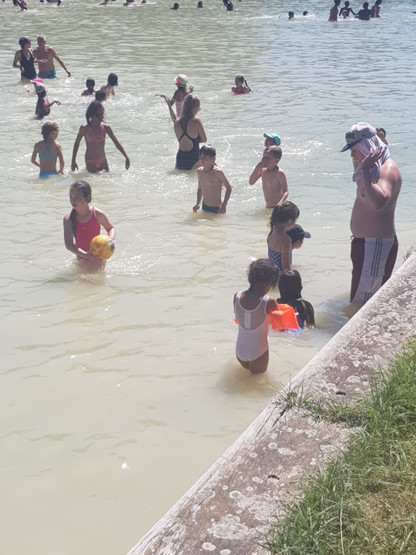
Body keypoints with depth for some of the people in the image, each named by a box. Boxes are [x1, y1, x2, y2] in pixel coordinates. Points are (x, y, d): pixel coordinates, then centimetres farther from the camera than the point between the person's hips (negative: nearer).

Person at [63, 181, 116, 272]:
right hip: (81, 258, 2)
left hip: (97, 258, -2)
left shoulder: (97, 214, -15)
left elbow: (111, 228, 5)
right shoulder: (68, 219, -15)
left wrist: (111, 240, -18)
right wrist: (86, 255, -36)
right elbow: (69, 245, -22)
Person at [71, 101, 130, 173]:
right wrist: (73, 161, 1)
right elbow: (76, 144, 0)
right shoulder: (84, 129, -12)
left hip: (103, 161, 4)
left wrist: (126, 158, -2)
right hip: (90, 162, -4)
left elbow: (117, 143, 1)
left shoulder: (106, 128, -5)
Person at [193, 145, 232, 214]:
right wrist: (198, 204, 2)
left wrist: (224, 205, -17)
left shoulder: (218, 172, -18)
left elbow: (228, 188, -11)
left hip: (217, 208, -5)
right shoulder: (199, 171, -1)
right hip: (205, 207, 5)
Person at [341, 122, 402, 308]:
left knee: (363, 301, -5)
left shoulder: (387, 169, -21)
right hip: (364, 242, 11)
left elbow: (379, 202, -40)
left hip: (377, 244, -11)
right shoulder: (372, 168, 10)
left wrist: (365, 170, -35)